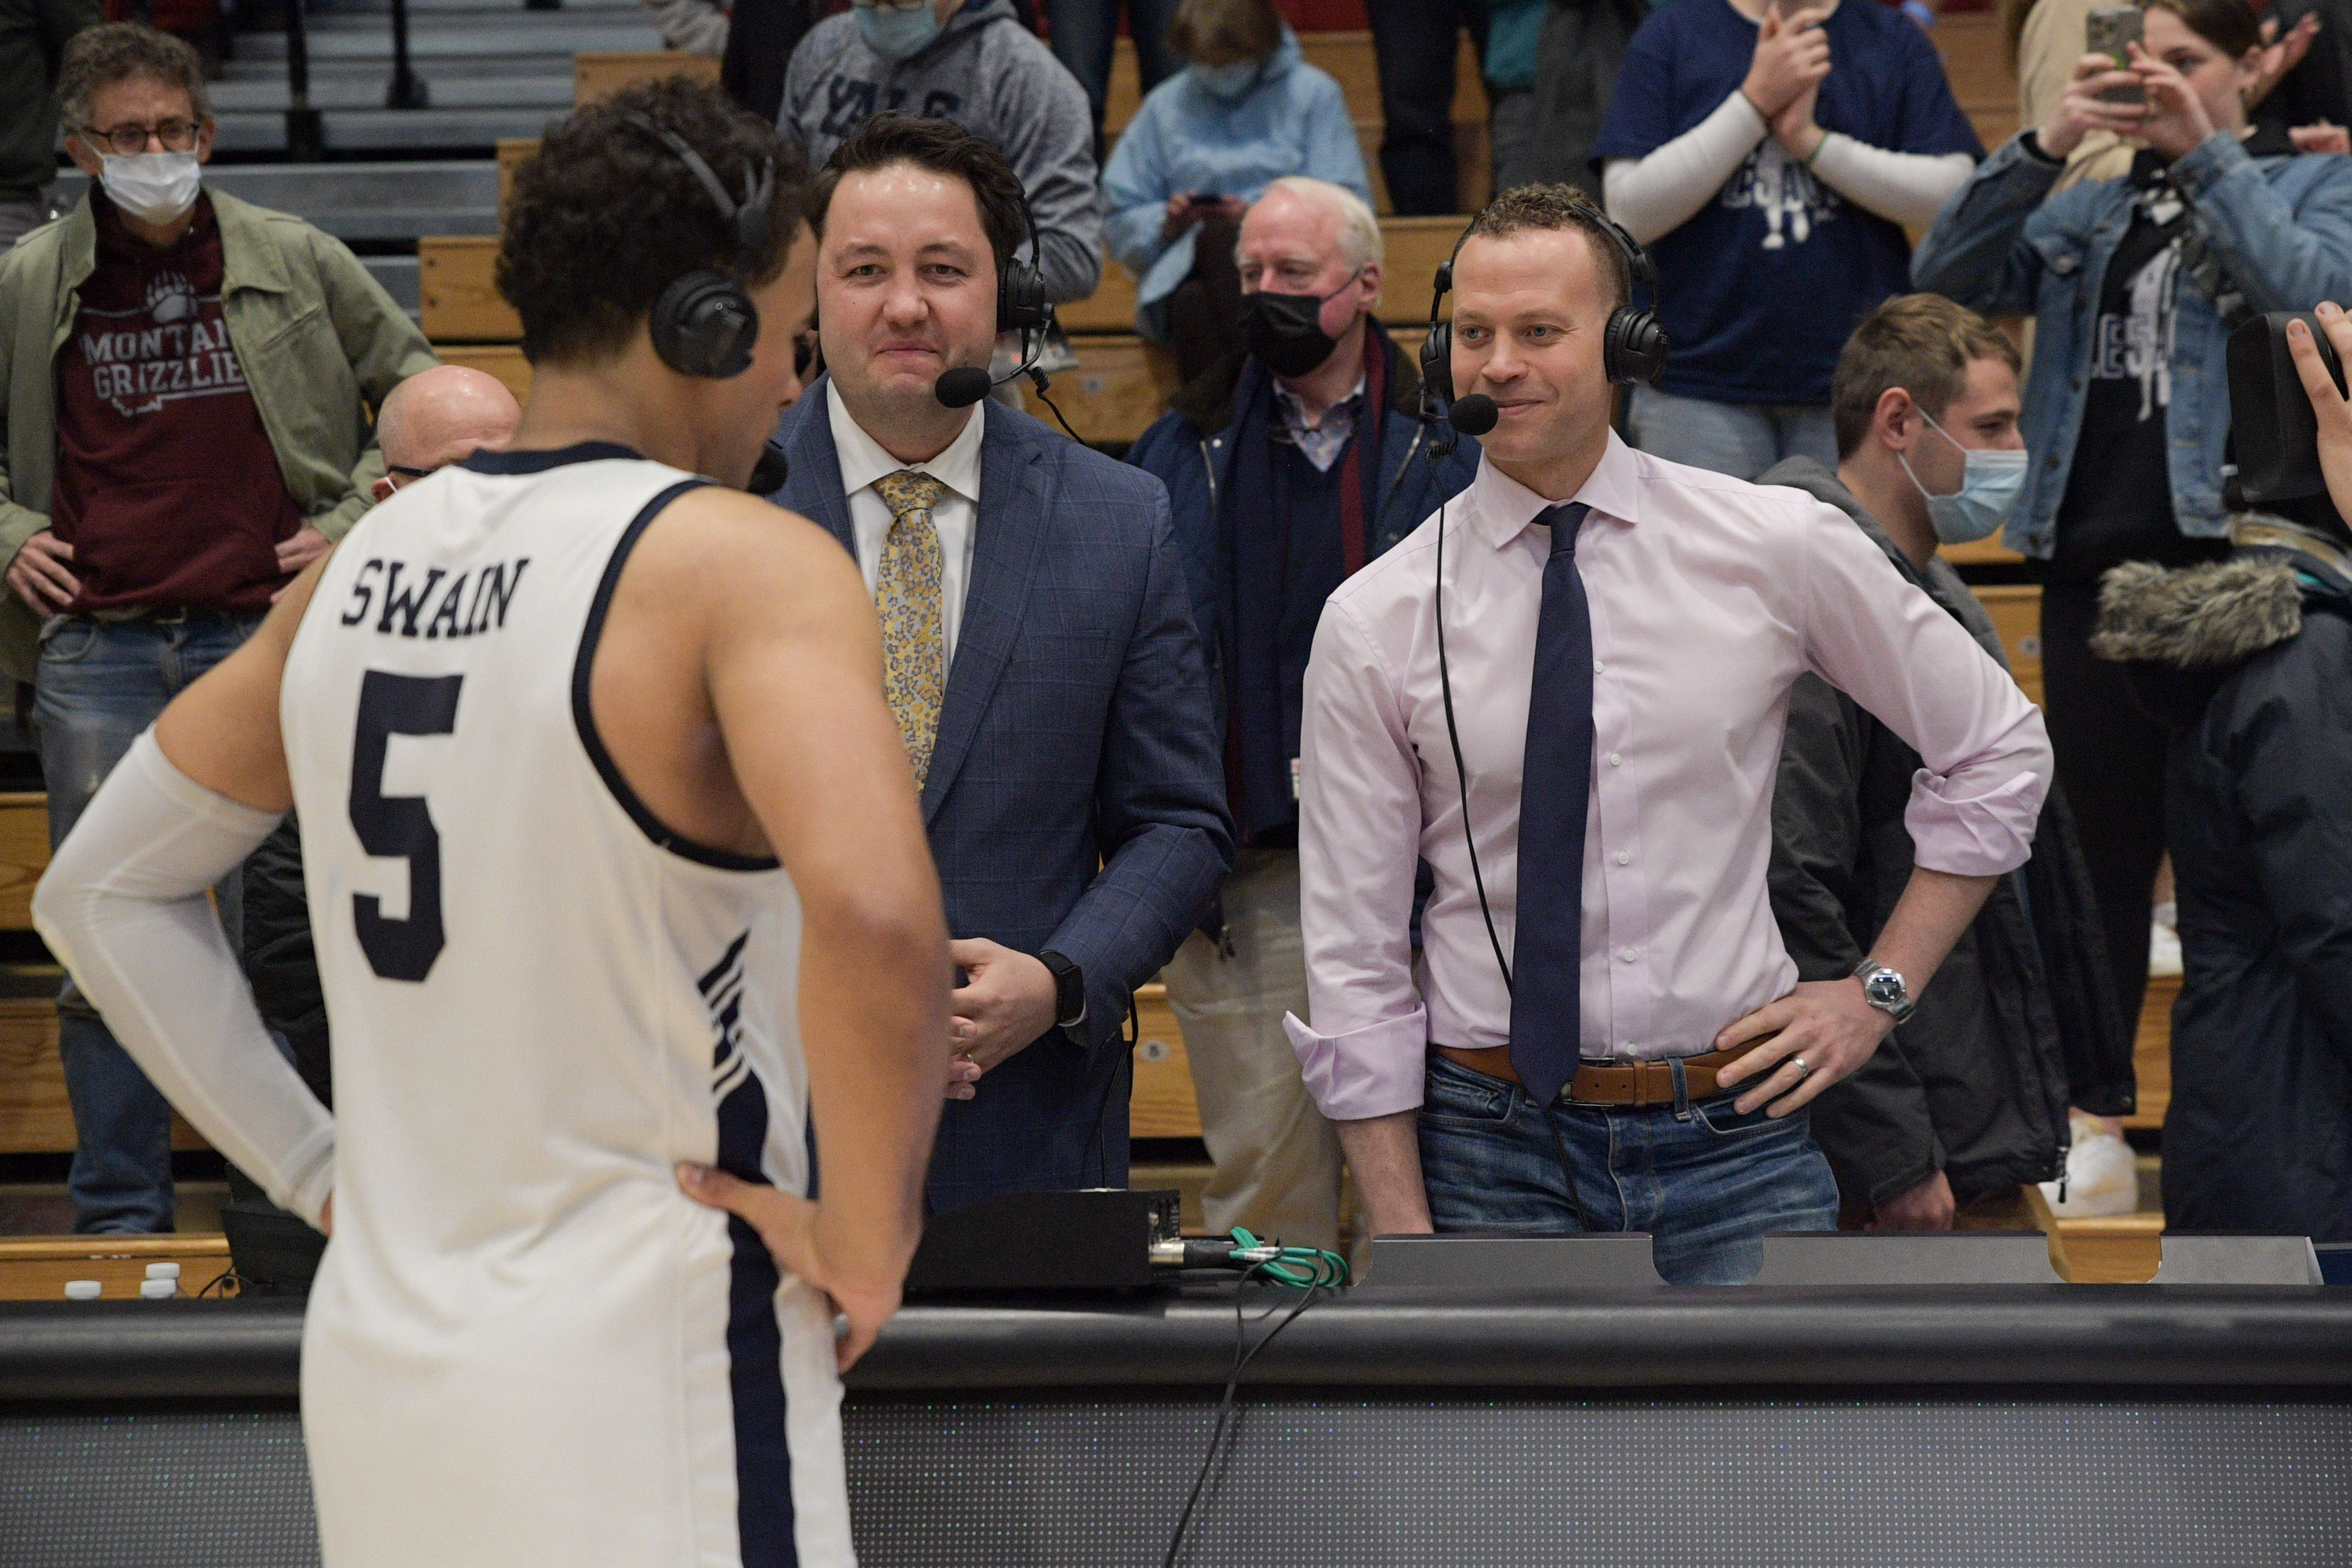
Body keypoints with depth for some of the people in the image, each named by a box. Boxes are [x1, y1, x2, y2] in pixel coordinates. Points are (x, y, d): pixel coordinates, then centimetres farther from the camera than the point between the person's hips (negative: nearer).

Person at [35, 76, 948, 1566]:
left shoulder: (363, 564, 7)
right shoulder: (750, 564, -14)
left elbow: (101, 890, 16)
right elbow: (876, 915, -31)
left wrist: (316, 1170, 13)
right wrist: (867, 1247, -17)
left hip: (380, 1354, 7)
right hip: (641, 1374, -7)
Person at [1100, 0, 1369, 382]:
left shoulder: (1313, 93, 14)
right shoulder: (1166, 105, 23)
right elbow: (1120, 218, 21)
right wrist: (1166, 224, -2)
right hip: (1187, 271, 1)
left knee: (1220, 237, -38)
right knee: (1194, 302, -38)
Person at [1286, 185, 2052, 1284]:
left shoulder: (1780, 549, -1)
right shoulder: (1374, 623, -2)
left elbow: (1998, 751, 12)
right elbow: (1353, 958, 0)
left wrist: (1880, 991, 5)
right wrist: (1405, 1245, -5)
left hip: (1737, 1148, 0)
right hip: (1491, 1158, 0)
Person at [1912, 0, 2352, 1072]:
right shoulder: (2095, 209, 16)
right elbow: (1949, 278, 2)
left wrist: (2207, 153, -15)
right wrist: (2045, 146, -8)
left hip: (2236, 556, -4)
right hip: (2094, 562, 4)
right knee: (2102, 853, 11)